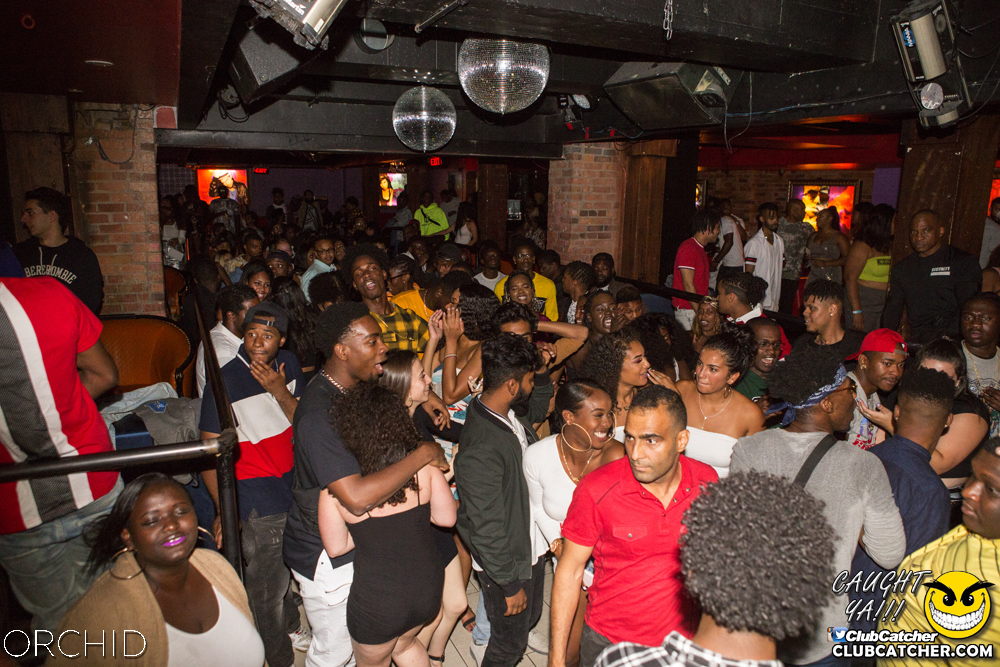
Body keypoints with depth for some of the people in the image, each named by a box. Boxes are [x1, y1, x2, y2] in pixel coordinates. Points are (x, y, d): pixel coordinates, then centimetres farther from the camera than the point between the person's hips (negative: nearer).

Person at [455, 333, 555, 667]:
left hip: (531, 548, 9)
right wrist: (511, 585, -16)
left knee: (530, 616, 30)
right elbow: (487, 529, -27)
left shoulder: (512, 413, -8)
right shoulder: (480, 451, -35)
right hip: (506, 562, -8)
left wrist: (542, 372, -2)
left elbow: (538, 409, 18)